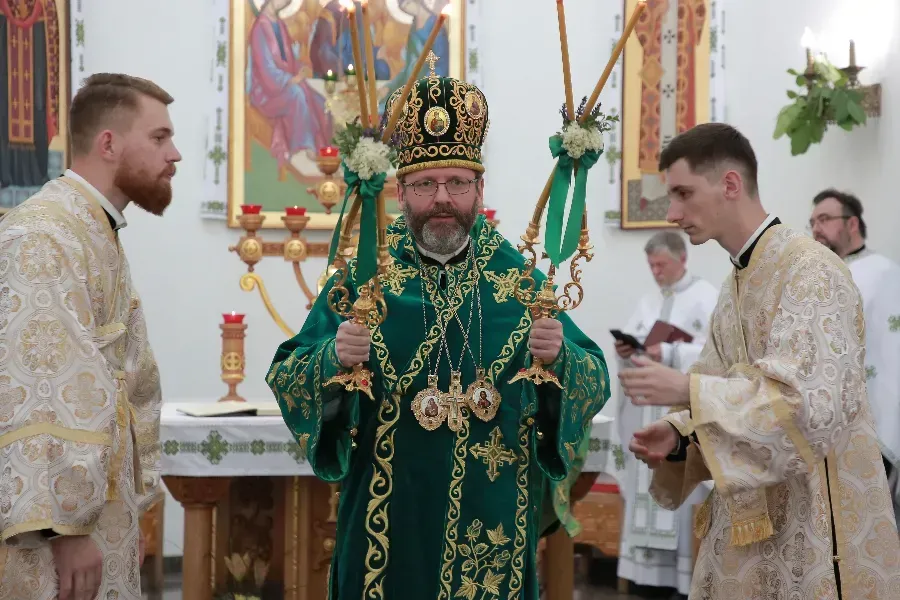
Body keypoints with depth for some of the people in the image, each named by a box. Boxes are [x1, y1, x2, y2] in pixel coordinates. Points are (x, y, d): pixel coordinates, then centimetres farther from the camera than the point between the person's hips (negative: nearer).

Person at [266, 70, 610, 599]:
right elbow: (285, 377, -6)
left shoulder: (519, 277, -1)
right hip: (386, 525, -1)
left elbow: (596, 384, -2)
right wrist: (333, 358, -26)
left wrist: (559, 357, -23)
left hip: (495, 528, 1)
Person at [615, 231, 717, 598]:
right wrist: (626, 351, -6)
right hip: (647, 408, 7)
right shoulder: (648, 302, 18)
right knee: (647, 485, 5)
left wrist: (667, 354, -22)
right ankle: (649, 567, 10)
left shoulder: (708, 297, -3)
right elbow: (633, 344, 16)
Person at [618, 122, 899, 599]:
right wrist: (678, 435, -6)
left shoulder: (809, 270, -15)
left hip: (813, 524, -8)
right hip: (751, 518, 8)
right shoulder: (737, 283, 11)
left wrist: (685, 389, -23)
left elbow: (813, 404, -25)